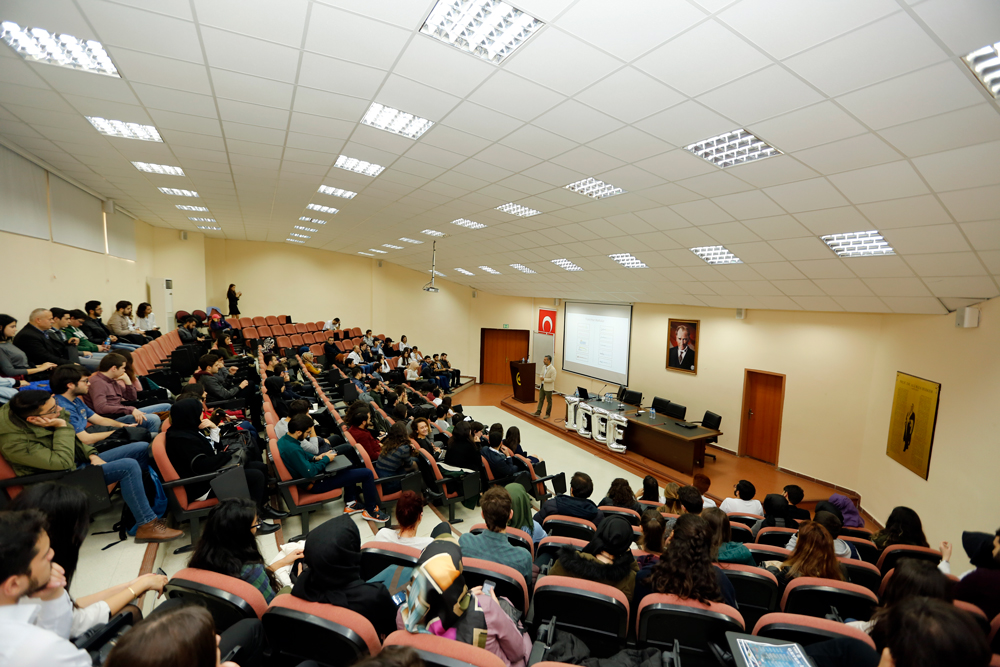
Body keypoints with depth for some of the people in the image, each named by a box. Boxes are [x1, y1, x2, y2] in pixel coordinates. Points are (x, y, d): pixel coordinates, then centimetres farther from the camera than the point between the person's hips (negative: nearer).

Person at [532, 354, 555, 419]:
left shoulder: (552, 369, -21)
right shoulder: (544, 367, 3)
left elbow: (552, 379, -22)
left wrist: (544, 379, -21)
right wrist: (541, 377, -7)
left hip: (548, 388, -7)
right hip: (542, 386, 7)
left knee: (549, 401, 9)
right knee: (541, 399, 10)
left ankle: (548, 414, 20)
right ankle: (538, 412, 17)